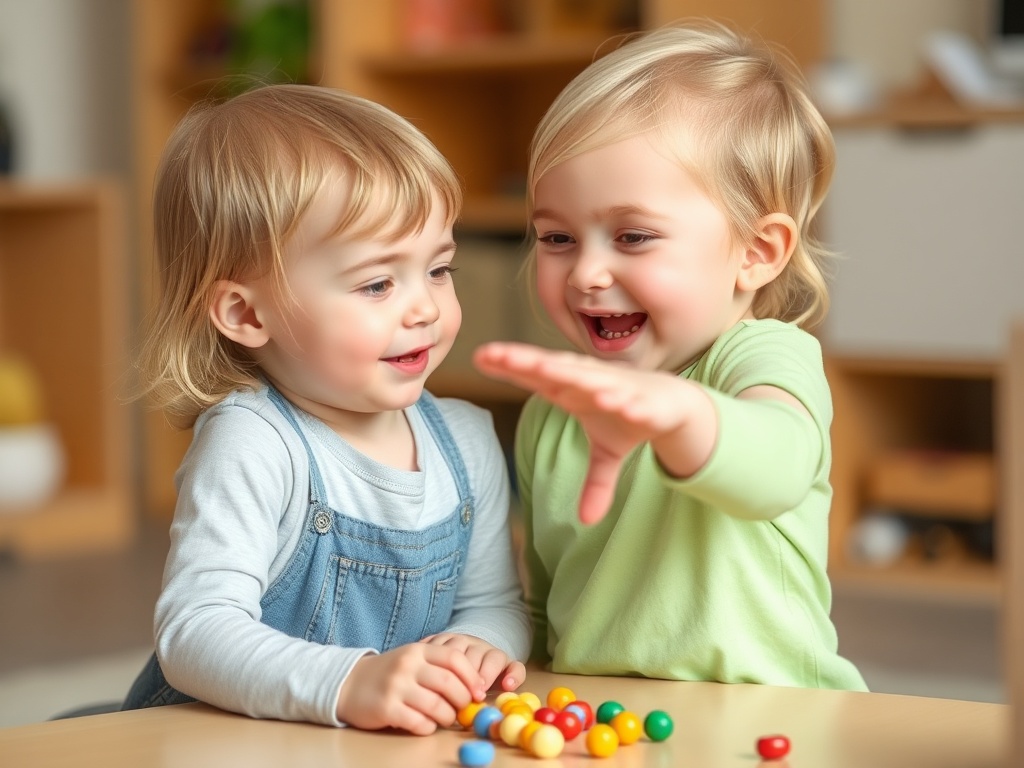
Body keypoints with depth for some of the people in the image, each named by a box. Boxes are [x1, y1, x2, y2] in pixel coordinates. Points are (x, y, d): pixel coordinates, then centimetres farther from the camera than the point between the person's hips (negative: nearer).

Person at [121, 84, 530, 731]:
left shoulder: (468, 441, 5)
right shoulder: (250, 445, -15)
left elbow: (497, 603, 12)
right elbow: (194, 633, -23)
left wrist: (480, 646, -10)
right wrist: (347, 682, -36)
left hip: (399, 749, 5)